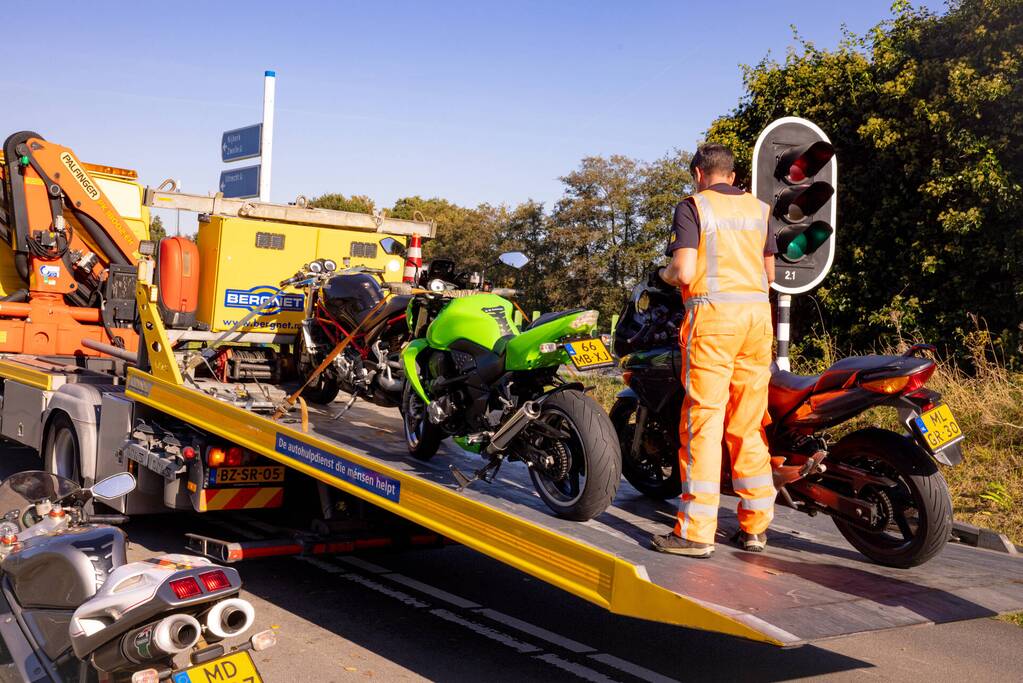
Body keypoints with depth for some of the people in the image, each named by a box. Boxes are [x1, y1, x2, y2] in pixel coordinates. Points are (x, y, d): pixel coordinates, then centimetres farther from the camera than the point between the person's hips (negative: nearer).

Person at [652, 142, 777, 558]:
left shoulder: (693, 207, -1)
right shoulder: (759, 208, 16)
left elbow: (684, 273, -12)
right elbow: (770, 274, 19)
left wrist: (664, 273, 10)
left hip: (713, 312, -6)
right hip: (758, 312, 6)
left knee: (703, 422, -5)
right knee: (749, 424, 10)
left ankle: (696, 532, -4)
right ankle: (755, 527, 15)